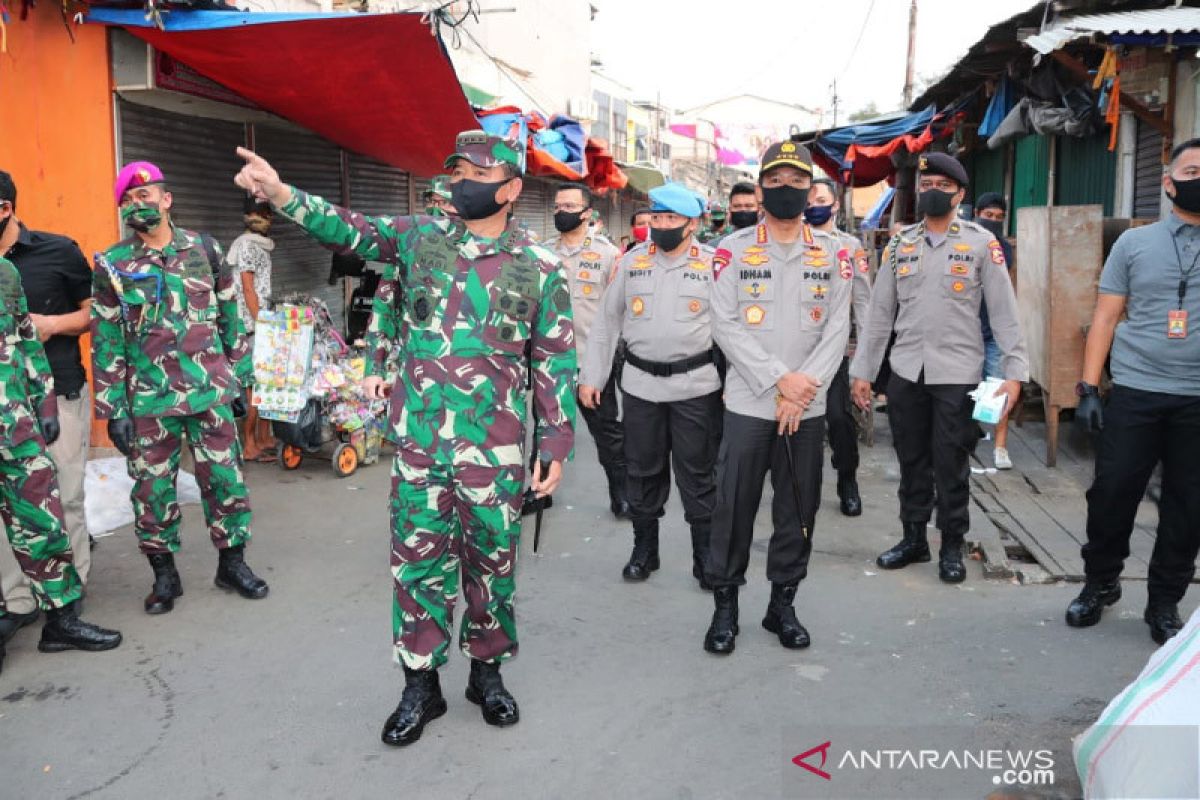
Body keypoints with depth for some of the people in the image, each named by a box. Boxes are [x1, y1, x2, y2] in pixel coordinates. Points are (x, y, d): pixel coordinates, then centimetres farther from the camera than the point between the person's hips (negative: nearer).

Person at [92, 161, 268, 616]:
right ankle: (164, 575, 24)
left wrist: (238, 381, 8)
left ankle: (232, 563, 22)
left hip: (211, 391, 1)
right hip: (149, 400, 0)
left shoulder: (205, 250, 4)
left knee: (225, 479, 5)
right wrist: (113, 409, -2)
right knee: (152, 489, 7)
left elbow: (231, 320, 9)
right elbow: (107, 343, 1)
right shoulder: (113, 265, 0)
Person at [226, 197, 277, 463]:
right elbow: (248, 289, -15)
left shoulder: (262, 246, 19)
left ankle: (264, 438, 19)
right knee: (255, 386, -7)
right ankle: (249, 446, -2)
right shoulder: (247, 245, -8)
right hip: (252, 325, -9)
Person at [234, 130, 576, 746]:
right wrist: (281, 194, -22)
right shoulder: (418, 238, 6)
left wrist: (556, 443, -1)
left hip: (494, 451, -1)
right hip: (417, 442, 2)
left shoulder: (539, 268, 0)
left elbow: (555, 363, 1)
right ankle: (420, 683, 25)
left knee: (491, 563, 11)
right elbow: (349, 230, -5)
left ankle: (486, 670, 32)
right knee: (418, 562, 9)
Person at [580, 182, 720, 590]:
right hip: (640, 385, 3)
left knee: (697, 475, 5)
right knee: (643, 471, 12)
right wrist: (591, 377, 7)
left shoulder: (713, 265, 0)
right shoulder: (632, 261, 7)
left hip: (696, 386, -2)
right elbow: (607, 322, 10)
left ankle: (706, 557, 18)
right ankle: (644, 549, 27)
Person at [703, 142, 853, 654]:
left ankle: (782, 604, 24)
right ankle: (725, 606, 16)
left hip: (808, 407, 2)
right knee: (735, 507, 1)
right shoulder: (733, 250, 0)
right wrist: (780, 379, -14)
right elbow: (725, 326, -7)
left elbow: (837, 329, 1)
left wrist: (803, 390, -10)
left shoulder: (834, 253, 7)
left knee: (798, 510, 9)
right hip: (748, 402, -2)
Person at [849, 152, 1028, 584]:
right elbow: (880, 314, 9)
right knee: (912, 461, 12)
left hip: (958, 374, -3)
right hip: (905, 372, 3)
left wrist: (1014, 371, -10)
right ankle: (913, 538, 26)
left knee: (951, 465, 5)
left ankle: (952, 547, 20)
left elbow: (1004, 312, -3)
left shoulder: (981, 242, -1)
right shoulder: (899, 244, 8)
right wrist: (862, 370, 6)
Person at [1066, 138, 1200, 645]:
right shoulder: (1134, 242, 5)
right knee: (1112, 493, 4)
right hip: (1134, 393, -1)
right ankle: (1099, 584, 24)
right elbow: (1106, 318, 5)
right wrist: (1088, 388, -2)